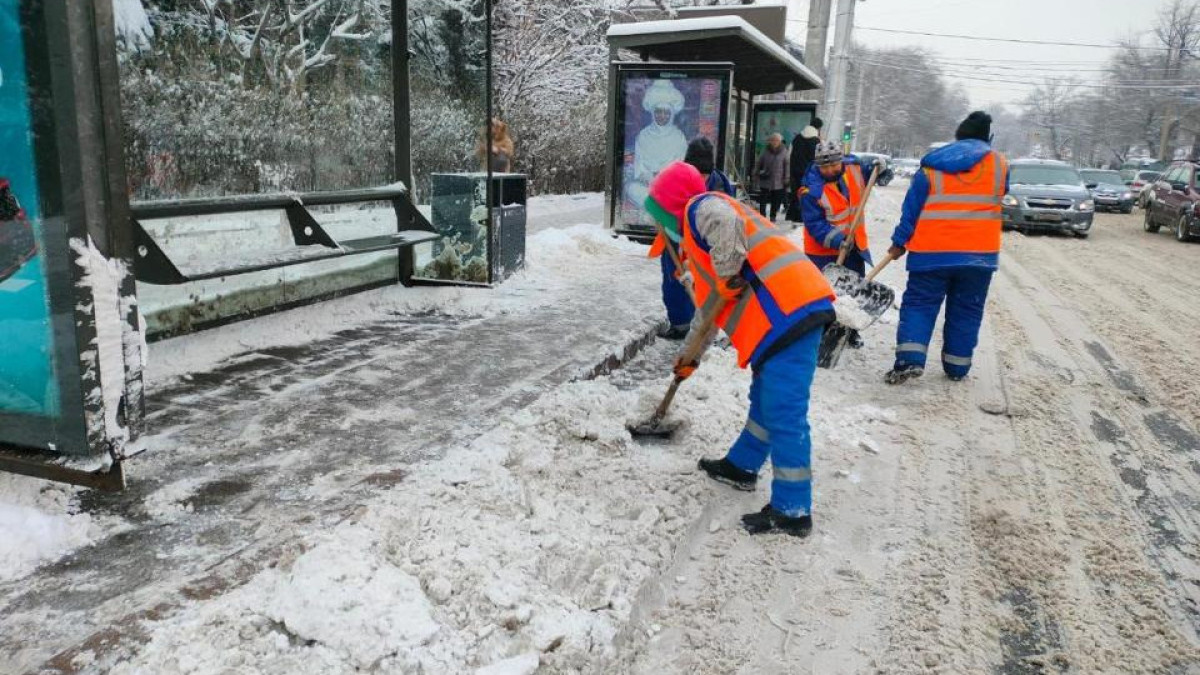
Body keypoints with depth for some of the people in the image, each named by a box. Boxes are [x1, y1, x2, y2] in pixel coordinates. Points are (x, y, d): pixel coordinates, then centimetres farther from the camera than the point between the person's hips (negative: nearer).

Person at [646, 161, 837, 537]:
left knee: (783, 413, -7)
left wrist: (729, 276, -16)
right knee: (765, 400, 23)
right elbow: (711, 304, 37)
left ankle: (792, 513, -1)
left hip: (788, 310, -11)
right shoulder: (698, 238, 30)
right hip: (791, 311, 11)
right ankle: (741, 466, 41)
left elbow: (726, 222, -27)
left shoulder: (701, 208, 1)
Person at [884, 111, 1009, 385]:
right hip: (980, 252, 1)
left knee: (919, 304, 4)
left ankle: (910, 359, -13)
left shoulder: (932, 165, 3)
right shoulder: (999, 164, 4)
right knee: (966, 311, 11)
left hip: (932, 251, -1)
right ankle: (957, 367, 15)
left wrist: (899, 242, 7)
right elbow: (1000, 195, 19)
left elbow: (912, 207, 1)